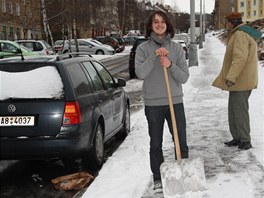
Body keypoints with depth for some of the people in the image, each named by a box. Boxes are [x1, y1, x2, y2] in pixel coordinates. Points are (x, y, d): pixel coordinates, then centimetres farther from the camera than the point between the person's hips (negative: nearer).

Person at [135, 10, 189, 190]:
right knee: (156, 144, 10)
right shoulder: (143, 48, 0)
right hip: (153, 104, -1)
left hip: (175, 102, 1)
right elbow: (140, 73, -15)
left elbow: (184, 77, -2)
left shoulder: (177, 48, 2)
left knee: (181, 143, 5)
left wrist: (170, 65, -18)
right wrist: (154, 56, -23)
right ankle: (158, 178, 23)